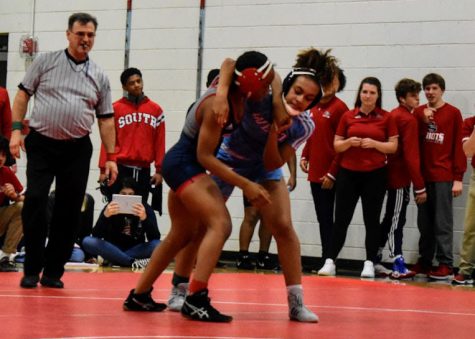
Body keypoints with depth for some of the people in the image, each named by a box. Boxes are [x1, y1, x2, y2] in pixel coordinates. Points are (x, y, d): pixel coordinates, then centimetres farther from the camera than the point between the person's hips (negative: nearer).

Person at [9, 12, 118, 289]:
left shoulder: (99, 77, 9)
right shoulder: (45, 61, 3)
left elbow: (106, 120, 10)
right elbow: (23, 95, 5)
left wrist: (111, 157, 5)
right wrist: (16, 129, -6)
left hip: (77, 150, 2)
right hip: (41, 144, -2)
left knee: (69, 211, 1)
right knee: (35, 202, -11)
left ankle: (53, 271, 12)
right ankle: (31, 270, 0)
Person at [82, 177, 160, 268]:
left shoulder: (145, 208, -8)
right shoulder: (110, 208, -8)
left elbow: (155, 237, -19)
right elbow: (96, 235, -18)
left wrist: (145, 218, -37)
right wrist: (105, 216, -36)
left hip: (136, 250, -1)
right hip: (113, 250, 1)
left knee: (157, 245, -29)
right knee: (88, 241, -26)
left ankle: (114, 260, -26)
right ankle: (133, 262, -33)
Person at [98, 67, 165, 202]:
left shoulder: (156, 109, 8)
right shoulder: (115, 109, 2)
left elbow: (159, 143, 6)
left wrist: (159, 170, 1)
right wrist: (104, 169, -4)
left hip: (143, 170, 2)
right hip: (119, 168, -2)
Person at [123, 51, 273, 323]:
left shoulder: (238, 96, -3)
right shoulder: (218, 103, -26)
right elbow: (205, 156, -24)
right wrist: (245, 185, -27)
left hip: (185, 165, 10)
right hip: (183, 164, -10)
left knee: (182, 235, 19)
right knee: (220, 224, -22)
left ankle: (139, 295, 30)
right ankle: (196, 300, -26)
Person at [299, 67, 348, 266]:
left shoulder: (339, 108, -10)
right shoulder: (315, 106, 13)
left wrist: (332, 173, -15)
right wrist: (304, 156, 9)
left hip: (328, 176, -7)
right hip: (314, 173, 7)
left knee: (326, 219, -5)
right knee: (322, 219, 11)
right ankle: (326, 260, 17)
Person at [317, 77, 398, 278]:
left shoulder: (386, 118, 1)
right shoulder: (348, 117, 5)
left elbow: (393, 146, 1)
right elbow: (336, 145, 8)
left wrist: (375, 143, -15)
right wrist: (349, 142, -13)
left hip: (375, 175, -1)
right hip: (348, 173, 1)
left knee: (372, 221, 3)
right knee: (341, 219, 1)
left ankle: (369, 264, 10)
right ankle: (330, 262, 5)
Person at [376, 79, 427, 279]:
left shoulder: (393, 116, 12)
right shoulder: (409, 120, -13)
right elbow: (411, 155, -18)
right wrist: (419, 186, -17)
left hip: (392, 175, 9)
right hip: (401, 177, -9)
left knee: (390, 220, 15)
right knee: (396, 221, -7)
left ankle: (374, 261, 21)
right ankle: (399, 267, -5)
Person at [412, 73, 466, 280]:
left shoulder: (453, 113, 0)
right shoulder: (418, 112, 10)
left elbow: (458, 146, -3)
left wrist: (458, 177, -8)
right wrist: (424, 121, -10)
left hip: (444, 177, -4)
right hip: (422, 175, 4)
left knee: (443, 222, -4)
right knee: (424, 222, 8)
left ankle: (446, 265, -2)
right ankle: (424, 262, 14)